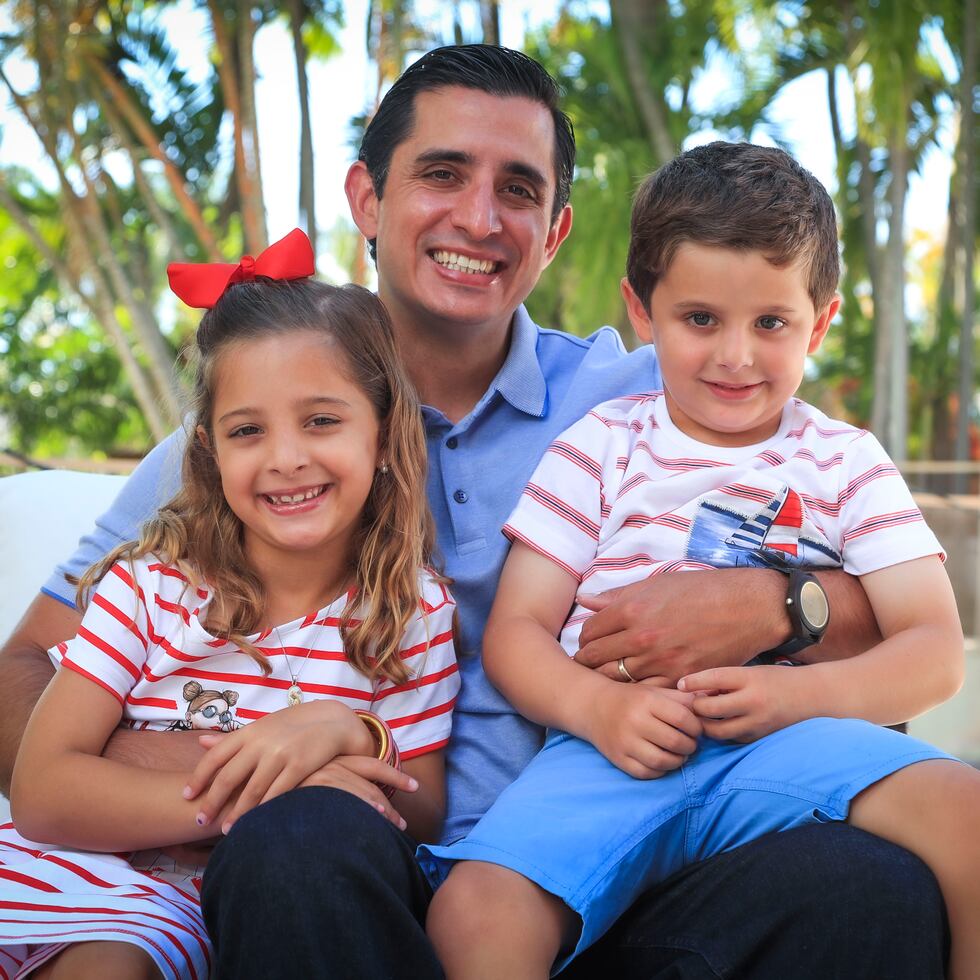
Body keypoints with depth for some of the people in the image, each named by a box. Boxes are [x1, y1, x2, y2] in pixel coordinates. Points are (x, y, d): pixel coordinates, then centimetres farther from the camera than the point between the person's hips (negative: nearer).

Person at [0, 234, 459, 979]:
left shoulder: (417, 612, -2)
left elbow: (423, 822, 0)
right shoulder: (150, 583, -3)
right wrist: (245, 800, -23)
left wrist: (351, 733, -21)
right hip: (103, 868, 2)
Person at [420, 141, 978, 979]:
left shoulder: (845, 462, 14)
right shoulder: (602, 446, 13)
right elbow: (515, 632, 8)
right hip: (618, 751, -1)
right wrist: (596, 706, -14)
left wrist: (802, 691, -14)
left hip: (789, 744, 1)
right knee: (473, 911, -29)